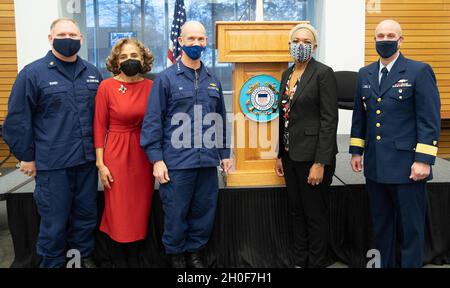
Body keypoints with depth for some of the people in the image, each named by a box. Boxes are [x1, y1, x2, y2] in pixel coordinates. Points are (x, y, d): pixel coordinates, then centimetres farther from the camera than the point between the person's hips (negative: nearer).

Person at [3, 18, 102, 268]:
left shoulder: (93, 73, 8)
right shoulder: (33, 73, -5)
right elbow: (18, 119, -4)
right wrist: (27, 156, -3)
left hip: (87, 160, 4)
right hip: (52, 163, -4)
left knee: (87, 214, 15)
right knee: (54, 221, 6)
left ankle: (84, 256, 35)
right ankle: (53, 263, 27)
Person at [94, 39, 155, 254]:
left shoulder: (151, 86, 1)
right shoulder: (107, 86, -6)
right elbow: (99, 126, -4)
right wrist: (100, 163, -7)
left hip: (144, 154, 3)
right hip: (116, 153, -3)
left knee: (141, 206, 12)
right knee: (119, 211, 5)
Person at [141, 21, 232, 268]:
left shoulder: (213, 81, 12)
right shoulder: (166, 78, -2)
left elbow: (220, 120, 18)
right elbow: (152, 121, -5)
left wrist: (224, 153, 15)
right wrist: (156, 159, -11)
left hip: (208, 161, 4)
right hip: (176, 162, -4)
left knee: (204, 212, 12)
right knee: (176, 214, 6)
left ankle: (194, 253, 31)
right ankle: (176, 255, 26)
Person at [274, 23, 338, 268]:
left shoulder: (323, 73, -11)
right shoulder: (287, 74, 11)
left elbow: (329, 120, -15)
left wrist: (320, 163, -19)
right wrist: (280, 155, 12)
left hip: (312, 155, -7)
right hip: (291, 155, 7)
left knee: (315, 214, 5)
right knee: (296, 212, 16)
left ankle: (317, 263, 21)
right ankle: (299, 262, 30)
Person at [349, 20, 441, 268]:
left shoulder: (419, 71, -6)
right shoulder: (365, 74, 11)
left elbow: (430, 119, -10)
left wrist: (424, 160, -15)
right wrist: (356, 151, 12)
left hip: (406, 166, -5)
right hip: (375, 166, 6)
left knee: (410, 227, 5)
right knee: (381, 225, 17)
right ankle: (384, 264, 32)